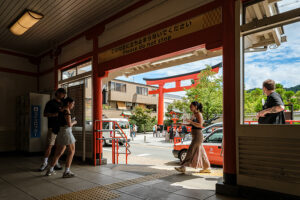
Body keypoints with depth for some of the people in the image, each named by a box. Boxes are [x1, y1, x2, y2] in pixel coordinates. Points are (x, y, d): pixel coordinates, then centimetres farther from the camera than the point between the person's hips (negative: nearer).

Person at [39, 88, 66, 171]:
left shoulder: (62, 104, 16)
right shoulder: (51, 103, -1)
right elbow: (45, 114, -7)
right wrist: (56, 114, -18)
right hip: (53, 128, -6)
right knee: (49, 146, -6)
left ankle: (56, 162, 16)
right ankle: (45, 162, 10)